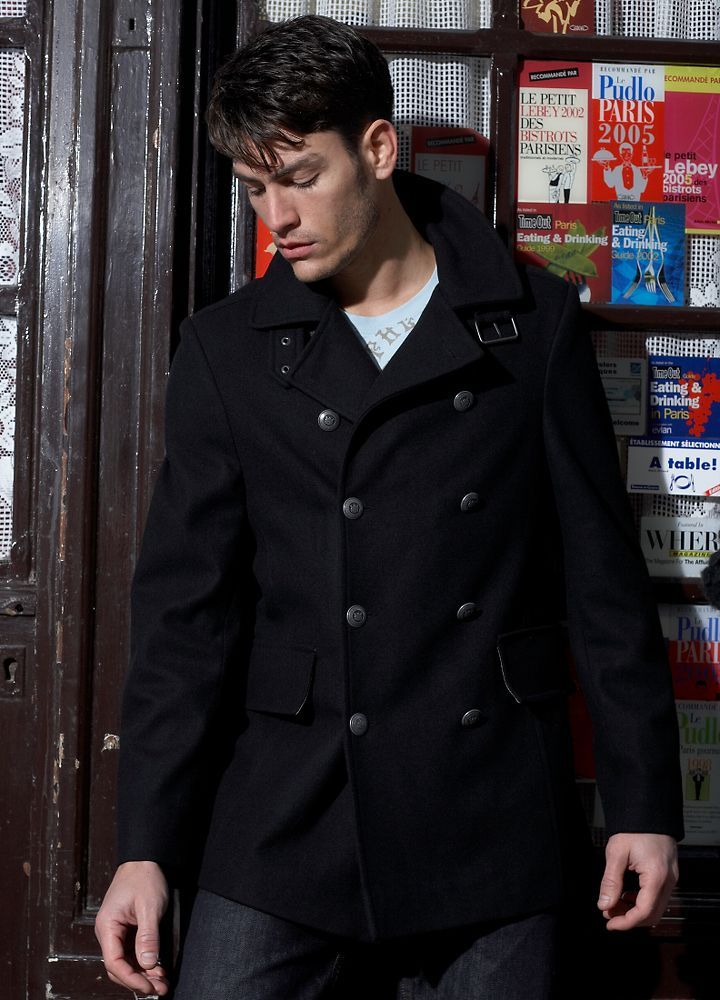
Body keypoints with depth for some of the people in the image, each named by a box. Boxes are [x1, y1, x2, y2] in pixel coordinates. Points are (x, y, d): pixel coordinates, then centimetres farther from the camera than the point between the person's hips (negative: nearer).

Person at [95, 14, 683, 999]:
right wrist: (145, 846, -5)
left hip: (488, 831, 0)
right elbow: (186, 605, 1)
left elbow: (604, 577, 4)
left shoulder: (534, 324, 2)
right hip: (282, 826, 1)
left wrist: (644, 803, 2)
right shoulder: (227, 348, 4)